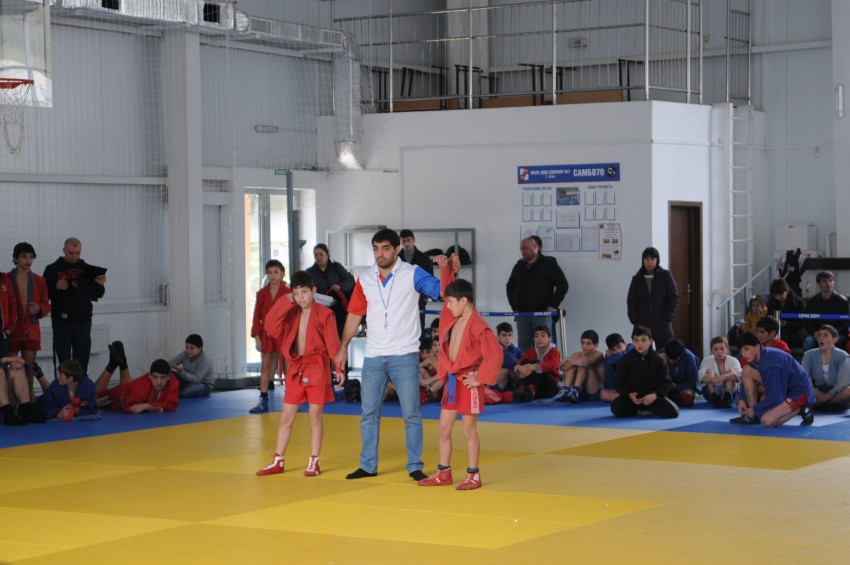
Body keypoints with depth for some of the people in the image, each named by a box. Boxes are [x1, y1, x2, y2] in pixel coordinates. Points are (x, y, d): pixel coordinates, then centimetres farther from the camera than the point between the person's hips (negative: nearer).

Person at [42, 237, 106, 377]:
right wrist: (56, 287, -20)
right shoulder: (52, 269, 1)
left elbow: (98, 294, 10)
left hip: (83, 322, 2)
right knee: (63, 361, 0)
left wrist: (101, 285, -11)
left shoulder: (87, 269, 7)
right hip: (61, 322, -2)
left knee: (82, 361, 3)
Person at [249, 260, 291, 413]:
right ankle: (263, 402, 9)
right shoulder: (262, 293, 2)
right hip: (266, 335, 3)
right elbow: (257, 316, 3)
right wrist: (256, 337, -3)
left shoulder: (288, 293, -6)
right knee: (265, 366, 5)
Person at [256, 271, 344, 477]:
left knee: (315, 414, 0)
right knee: (286, 416, 7)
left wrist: (339, 368, -17)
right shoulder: (291, 314, 7)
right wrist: (285, 303, -11)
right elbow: (271, 326, -7)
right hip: (296, 367, 5)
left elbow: (333, 343, -10)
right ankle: (278, 461, 15)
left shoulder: (324, 314, -7)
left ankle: (314, 462, 8)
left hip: (317, 368, -5)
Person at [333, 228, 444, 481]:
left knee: (411, 414, 0)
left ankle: (415, 466, 8)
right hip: (373, 356, 4)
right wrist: (343, 348, 8)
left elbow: (442, 290, -13)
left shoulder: (412, 274, -4)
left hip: (404, 356, -3)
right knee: (368, 413, 8)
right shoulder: (364, 279, 6)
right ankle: (368, 465, 17)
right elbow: (354, 315, 11)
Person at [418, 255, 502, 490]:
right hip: (451, 380, 9)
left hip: (468, 382, -9)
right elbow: (448, 290, 22)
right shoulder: (452, 317, 7)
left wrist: (480, 379, -19)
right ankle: (444, 473, 21)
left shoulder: (478, 326, -19)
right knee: (443, 429, 11)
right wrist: (446, 268, 8)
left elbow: (494, 354, -24)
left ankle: (473, 475, 11)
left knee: (469, 430, 0)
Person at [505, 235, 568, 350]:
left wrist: (553, 306, -8)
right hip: (522, 314, 5)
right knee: (523, 346, 3)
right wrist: (514, 306, 16)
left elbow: (563, 285, -4)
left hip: (542, 313, -5)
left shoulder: (549, 264, -1)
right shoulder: (519, 266, 14)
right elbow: (510, 287, 27)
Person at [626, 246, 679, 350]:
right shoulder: (637, 279, 9)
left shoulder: (665, 276, 3)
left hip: (662, 326, -2)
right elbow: (631, 302, 9)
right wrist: (635, 320, -3)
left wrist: (667, 318, -8)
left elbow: (674, 298, 1)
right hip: (642, 326, 2)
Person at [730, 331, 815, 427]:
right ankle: (751, 416, 0)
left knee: (767, 421, -30)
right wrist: (743, 399, 0)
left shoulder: (770, 363, -30)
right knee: (747, 371, -5)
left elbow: (775, 398, -27)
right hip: (782, 387, 9)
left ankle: (800, 409, -3)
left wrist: (755, 409, -14)